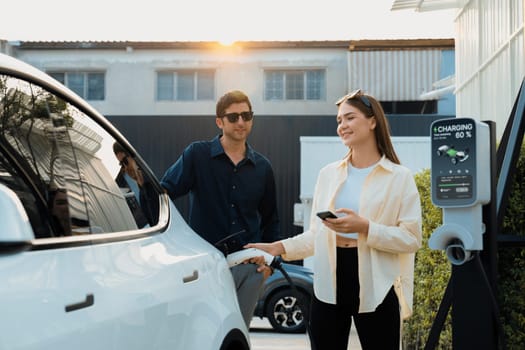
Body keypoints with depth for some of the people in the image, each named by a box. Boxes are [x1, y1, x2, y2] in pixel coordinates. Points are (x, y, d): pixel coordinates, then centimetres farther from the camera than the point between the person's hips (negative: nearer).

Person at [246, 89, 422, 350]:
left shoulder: (399, 177, -2)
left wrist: (365, 228, -19)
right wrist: (281, 247, -1)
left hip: (375, 287, -3)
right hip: (329, 284, 4)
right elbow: (316, 234, 12)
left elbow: (411, 239, -8)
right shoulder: (328, 174, 11)